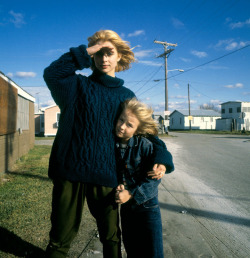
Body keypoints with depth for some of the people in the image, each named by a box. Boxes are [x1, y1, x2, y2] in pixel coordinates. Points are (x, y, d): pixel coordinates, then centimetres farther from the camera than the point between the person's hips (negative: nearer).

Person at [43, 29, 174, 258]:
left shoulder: (127, 96, 11)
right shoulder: (78, 85, 5)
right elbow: (51, 73, -15)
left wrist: (160, 156, -2)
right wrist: (86, 52, -14)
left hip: (105, 174, 2)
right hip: (69, 172, -2)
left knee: (111, 237, 17)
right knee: (61, 238, 10)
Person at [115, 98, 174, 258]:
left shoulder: (145, 145, -17)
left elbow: (154, 178, -18)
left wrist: (132, 195, -23)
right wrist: (116, 187, -12)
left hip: (147, 205, -4)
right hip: (125, 208, 5)